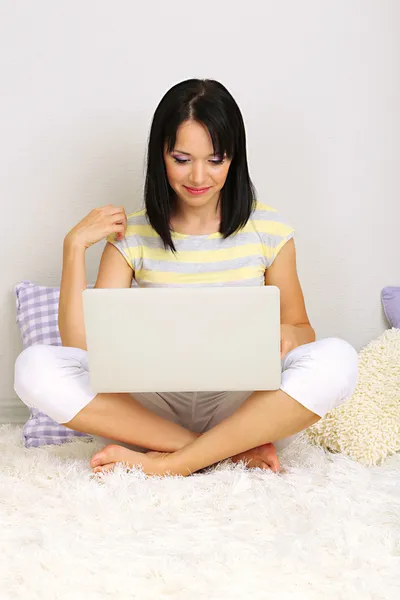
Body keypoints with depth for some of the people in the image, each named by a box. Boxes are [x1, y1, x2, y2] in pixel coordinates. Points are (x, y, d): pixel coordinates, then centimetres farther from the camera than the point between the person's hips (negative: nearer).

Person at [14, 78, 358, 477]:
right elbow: (82, 345, -5)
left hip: (242, 408, 0)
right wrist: (75, 246, -11)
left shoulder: (267, 230, 1)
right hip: (157, 409, 1)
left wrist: (286, 334, -16)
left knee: (336, 359, -29)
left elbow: (302, 330, 8)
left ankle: (167, 464, -23)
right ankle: (231, 454, -20)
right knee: (35, 367, -23)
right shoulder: (131, 236, 1)